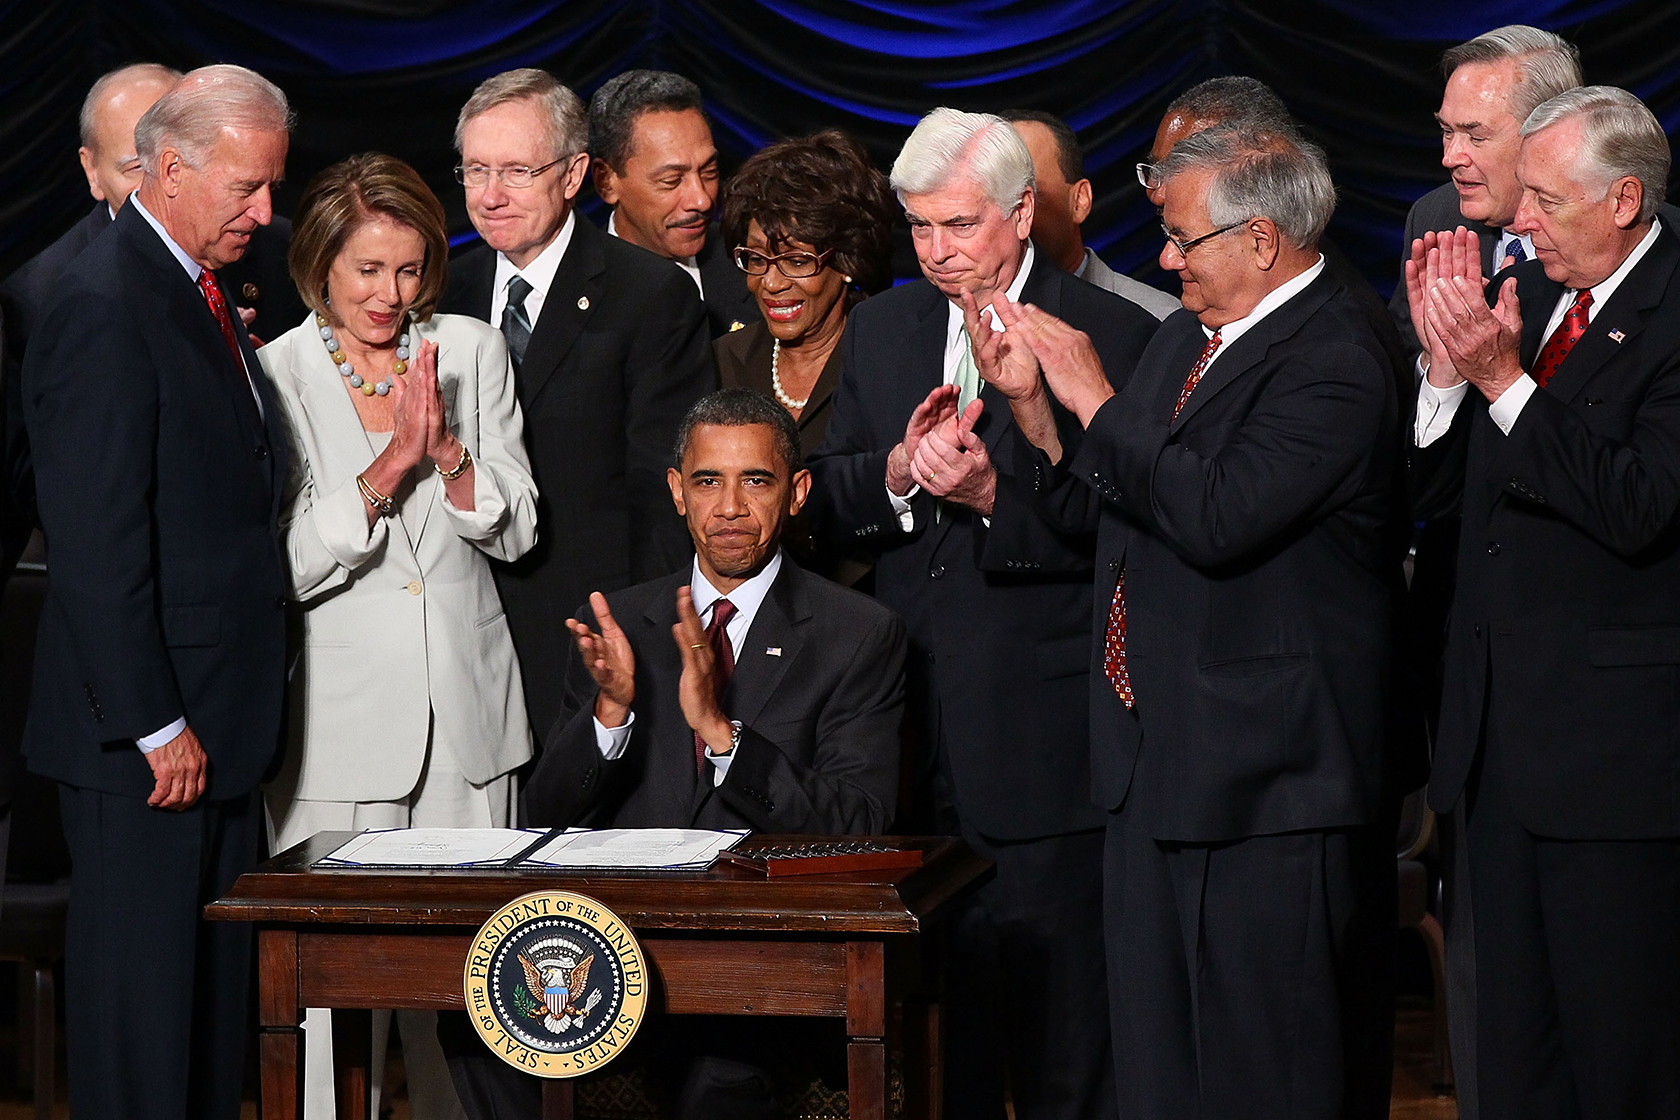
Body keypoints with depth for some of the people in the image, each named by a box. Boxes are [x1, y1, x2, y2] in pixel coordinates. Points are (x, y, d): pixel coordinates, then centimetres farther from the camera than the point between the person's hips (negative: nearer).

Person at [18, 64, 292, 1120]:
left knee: (218, 991, 13)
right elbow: (95, 547, -19)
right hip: (147, 736, -9)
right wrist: (154, 726, -19)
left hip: (221, 719, 9)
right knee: (142, 998, -2)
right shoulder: (104, 307, -15)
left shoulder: (205, 298, 15)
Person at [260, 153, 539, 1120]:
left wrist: (445, 447, -10)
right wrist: (390, 465, -17)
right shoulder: (274, 376, -2)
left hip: (467, 709, 3)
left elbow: (516, 530, 7)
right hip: (340, 711, -3)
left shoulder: (473, 351, 8)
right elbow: (285, 568, -8)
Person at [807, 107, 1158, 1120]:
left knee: (1064, 1032, -1)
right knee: (930, 1014, 11)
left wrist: (994, 493, -23)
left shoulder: (1116, 337, -5)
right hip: (913, 735, 5)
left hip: (1044, 742, -5)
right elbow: (827, 502, 9)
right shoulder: (882, 328, 13)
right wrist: (898, 471, -11)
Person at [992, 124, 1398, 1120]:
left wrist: (1093, 399, -19)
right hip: (1155, 758, 9)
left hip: (1262, 775, -9)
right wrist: (1033, 401, 2)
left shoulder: (1335, 365, -17)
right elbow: (1096, 507, 17)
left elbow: (1217, 520, -28)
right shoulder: (1188, 338, 13)